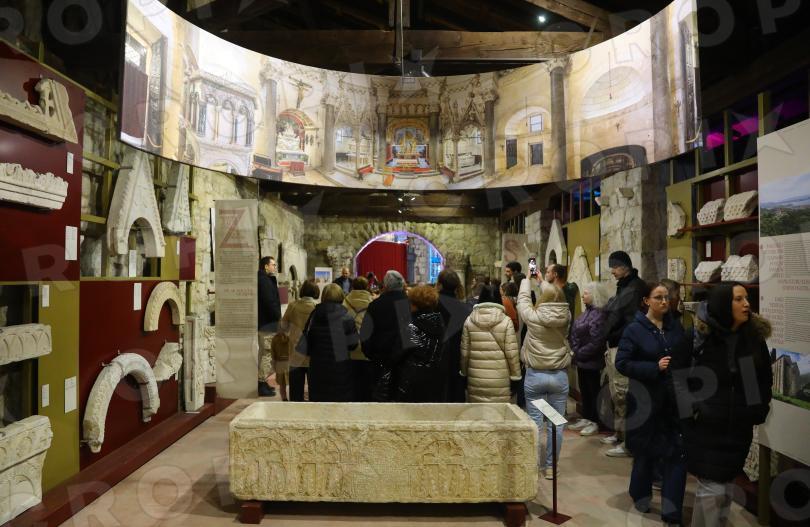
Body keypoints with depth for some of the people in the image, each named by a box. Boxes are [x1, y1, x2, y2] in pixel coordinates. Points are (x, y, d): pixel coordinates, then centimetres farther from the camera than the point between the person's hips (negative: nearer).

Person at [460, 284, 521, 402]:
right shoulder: (506, 321, -5)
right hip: (500, 380, -1)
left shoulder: (469, 321, -1)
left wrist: (464, 374, 16)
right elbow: (512, 353, -6)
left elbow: (464, 352, 3)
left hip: (475, 379, 2)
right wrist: (515, 377, 5)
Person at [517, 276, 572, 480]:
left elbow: (523, 298, 6)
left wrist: (528, 279, 25)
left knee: (534, 422, 7)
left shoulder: (533, 316, -12)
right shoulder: (565, 316, -4)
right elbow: (555, 296, 14)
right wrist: (542, 281, 30)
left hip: (535, 375, -2)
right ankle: (550, 466, 18)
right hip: (559, 375, 2)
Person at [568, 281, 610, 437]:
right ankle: (586, 419, 29)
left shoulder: (599, 314, -19)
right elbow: (575, 333, 12)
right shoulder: (588, 312, 9)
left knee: (593, 391, 5)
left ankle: (594, 422, 18)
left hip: (592, 361, -9)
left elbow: (595, 342, -24)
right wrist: (576, 351, 0)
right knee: (584, 390, 17)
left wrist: (580, 353, -14)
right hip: (582, 360, 9)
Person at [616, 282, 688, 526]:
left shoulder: (676, 327, 5)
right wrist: (655, 368, -22)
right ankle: (641, 497, 37)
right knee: (646, 452, 13)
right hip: (646, 401, -3)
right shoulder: (634, 329, -9)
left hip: (674, 400, 4)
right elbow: (622, 363, -14)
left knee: (677, 454, 0)